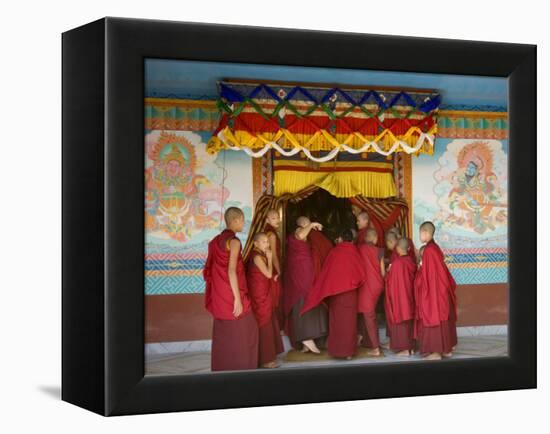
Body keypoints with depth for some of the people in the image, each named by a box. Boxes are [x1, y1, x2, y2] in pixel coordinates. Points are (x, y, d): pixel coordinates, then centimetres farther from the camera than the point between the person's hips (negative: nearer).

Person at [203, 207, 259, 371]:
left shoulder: (216, 240, 9)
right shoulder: (234, 241, -14)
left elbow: (211, 269, 12)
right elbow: (231, 271, -21)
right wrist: (238, 298, -21)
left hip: (219, 295, 8)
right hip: (231, 294, -8)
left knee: (223, 335, 12)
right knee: (241, 334, 3)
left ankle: (222, 370, 16)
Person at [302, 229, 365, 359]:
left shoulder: (333, 252, 0)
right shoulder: (354, 252, -4)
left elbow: (325, 272, 4)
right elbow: (361, 275, -2)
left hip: (333, 292, 2)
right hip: (349, 291, -2)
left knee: (336, 321, 12)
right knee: (348, 321, 4)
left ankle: (334, 349, 16)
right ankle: (348, 351, 2)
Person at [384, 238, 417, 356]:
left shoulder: (397, 263, -18)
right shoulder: (411, 262, 1)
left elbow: (390, 280, -11)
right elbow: (413, 279, 11)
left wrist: (388, 272, 9)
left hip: (399, 296, -6)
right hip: (409, 296, 6)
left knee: (401, 320, 0)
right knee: (409, 319, 13)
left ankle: (404, 348, 1)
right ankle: (411, 346, 18)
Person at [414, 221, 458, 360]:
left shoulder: (428, 250, -19)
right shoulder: (435, 247, 9)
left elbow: (427, 273, -19)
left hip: (432, 290, -9)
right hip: (439, 289, 9)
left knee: (433, 318, -3)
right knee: (441, 318, 13)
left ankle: (436, 351, 1)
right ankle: (446, 348, 19)